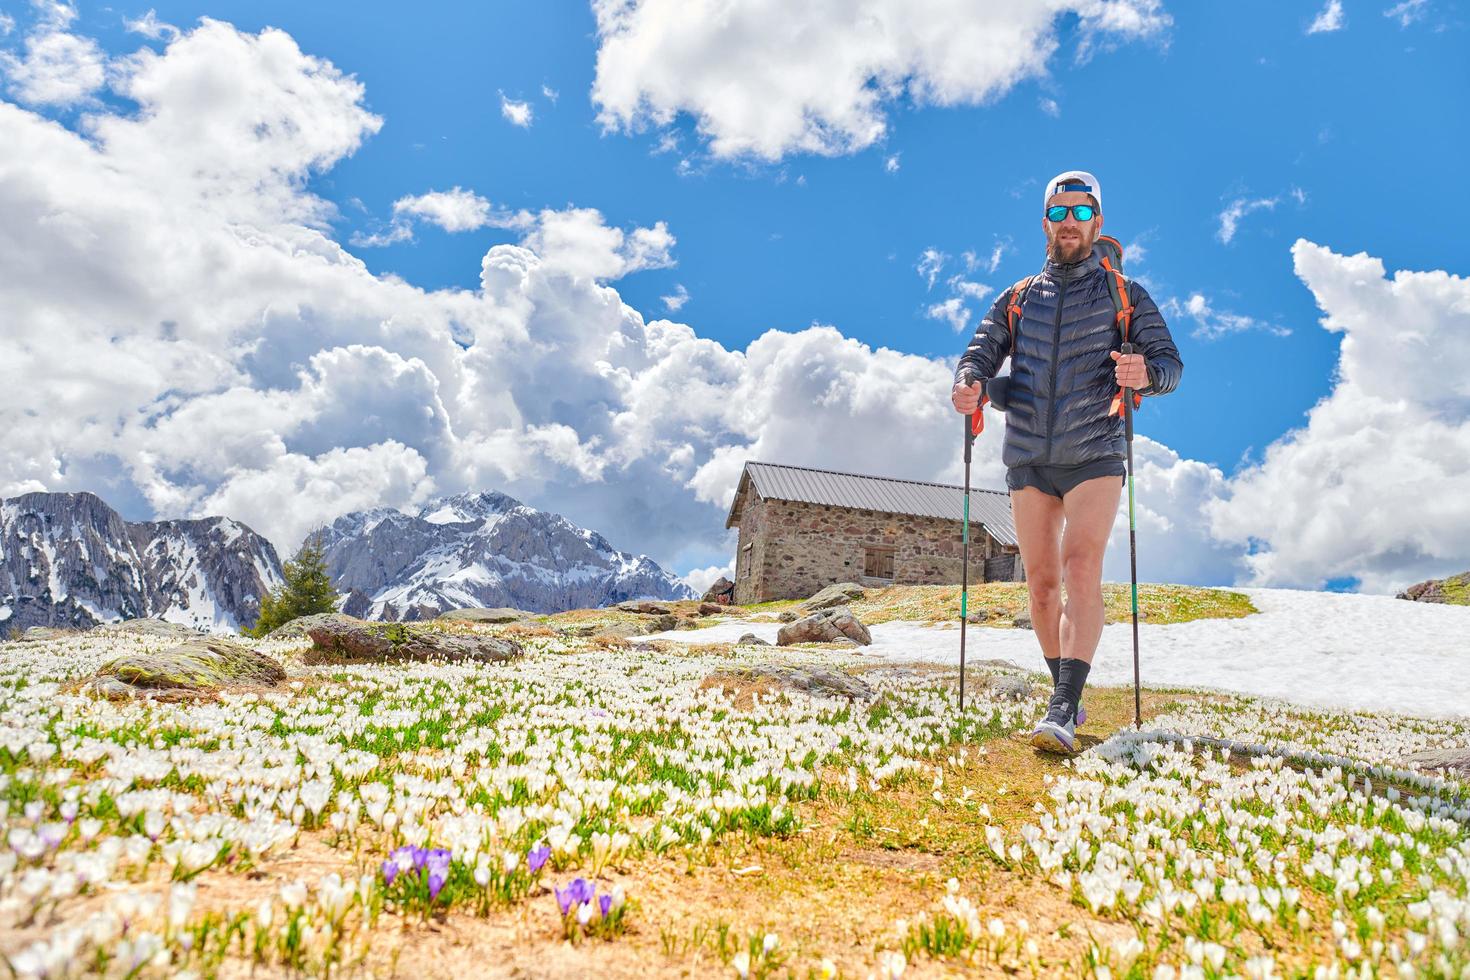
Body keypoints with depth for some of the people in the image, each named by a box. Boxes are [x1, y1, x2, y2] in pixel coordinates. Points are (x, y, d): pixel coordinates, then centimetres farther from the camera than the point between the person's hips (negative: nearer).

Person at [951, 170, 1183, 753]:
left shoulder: (1124, 295, 10)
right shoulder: (1018, 299, 17)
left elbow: (1170, 363, 2)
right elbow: (982, 350, 6)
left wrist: (1146, 373, -23)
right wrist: (969, 383, -18)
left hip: (1094, 457, -3)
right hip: (1028, 460, 3)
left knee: (1081, 570, -19)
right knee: (1041, 584, 4)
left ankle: (1063, 713, -23)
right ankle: (1067, 694, 20)